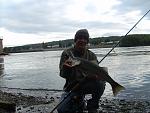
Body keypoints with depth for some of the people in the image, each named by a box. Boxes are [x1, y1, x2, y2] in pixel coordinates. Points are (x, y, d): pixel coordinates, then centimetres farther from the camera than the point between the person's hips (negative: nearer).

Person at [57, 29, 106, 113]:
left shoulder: (91, 55, 1)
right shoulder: (67, 53, -4)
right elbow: (63, 75, -13)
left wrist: (94, 75, -34)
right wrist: (65, 67, -37)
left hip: (87, 84, 1)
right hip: (72, 86, -1)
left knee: (100, 83, -31)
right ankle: (78, 103, 12)